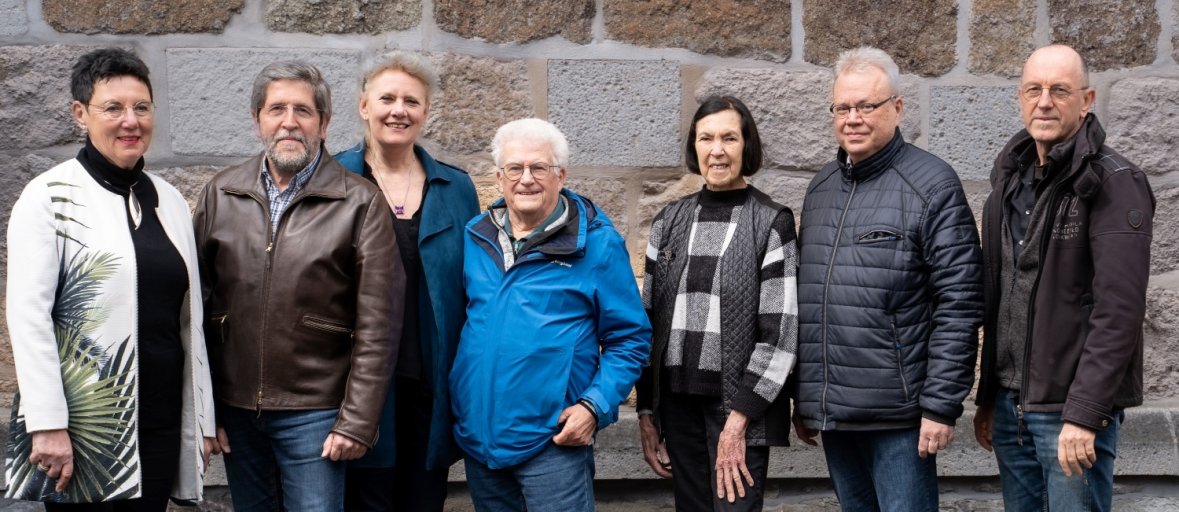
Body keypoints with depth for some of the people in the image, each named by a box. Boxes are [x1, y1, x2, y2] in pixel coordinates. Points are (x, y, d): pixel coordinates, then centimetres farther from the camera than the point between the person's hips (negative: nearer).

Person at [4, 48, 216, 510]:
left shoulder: (169, 200, 11)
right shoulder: (50, 197, -4)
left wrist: (202, 419, 12)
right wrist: (47, 424, -15)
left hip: (160, 422, 5)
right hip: (82, 422, -5)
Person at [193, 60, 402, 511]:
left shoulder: (360, 203, -5)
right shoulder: (221, 194, 5)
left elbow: (376, 327, -7)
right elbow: (196, 305, 6)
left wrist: (357, 422, -10)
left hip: (314, 413, -3)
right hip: (235, 409, 4)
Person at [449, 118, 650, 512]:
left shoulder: (596, 242, -6)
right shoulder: (475, 237, 7)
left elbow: (629, 339, -4)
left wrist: (595, 406, -15)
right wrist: (453, 402, 7)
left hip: (554, 438, -5)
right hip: (477, 433, 5)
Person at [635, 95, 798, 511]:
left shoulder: (772, 222, -4)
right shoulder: (669, 222, 7)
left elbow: (780, 331, -9)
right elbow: (649, 322, 11)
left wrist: (738, 419, -14)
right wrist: (646, 412, 7)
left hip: (741, 405, -4)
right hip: (677, 403, 4)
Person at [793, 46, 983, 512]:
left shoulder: (931, 185, -8)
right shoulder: (821, 187, 12)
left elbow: (959, 305, -12)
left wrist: (941, 405, -15)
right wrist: (802, 397, 15)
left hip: (897, 413, -6)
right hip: (831, 412, 6)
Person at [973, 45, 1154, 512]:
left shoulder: (1114, 184, -11)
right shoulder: (1010, 180, 11)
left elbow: (1118, 313, -18)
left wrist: (1084, 414, -22)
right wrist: (987, 398, 13)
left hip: (1073, 409, -6)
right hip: (1011, 405, 6)